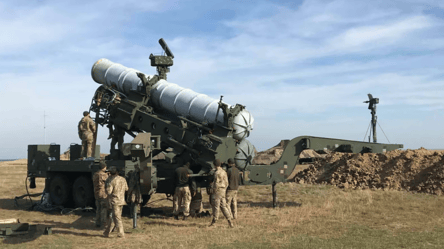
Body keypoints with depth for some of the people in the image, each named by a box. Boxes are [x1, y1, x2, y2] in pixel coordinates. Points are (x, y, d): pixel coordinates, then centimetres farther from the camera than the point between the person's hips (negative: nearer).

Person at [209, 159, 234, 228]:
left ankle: (214, 221, 8)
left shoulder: (217, 173, -16)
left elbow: (216, 184, -19)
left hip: (218, 190, -8)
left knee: (216, 206, 0)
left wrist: (213, 191, -9)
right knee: (223, 206, 10)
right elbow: (226, 183, 14)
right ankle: (229, 220, 4)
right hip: (223, 190, 8)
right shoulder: (224, 172, 11)